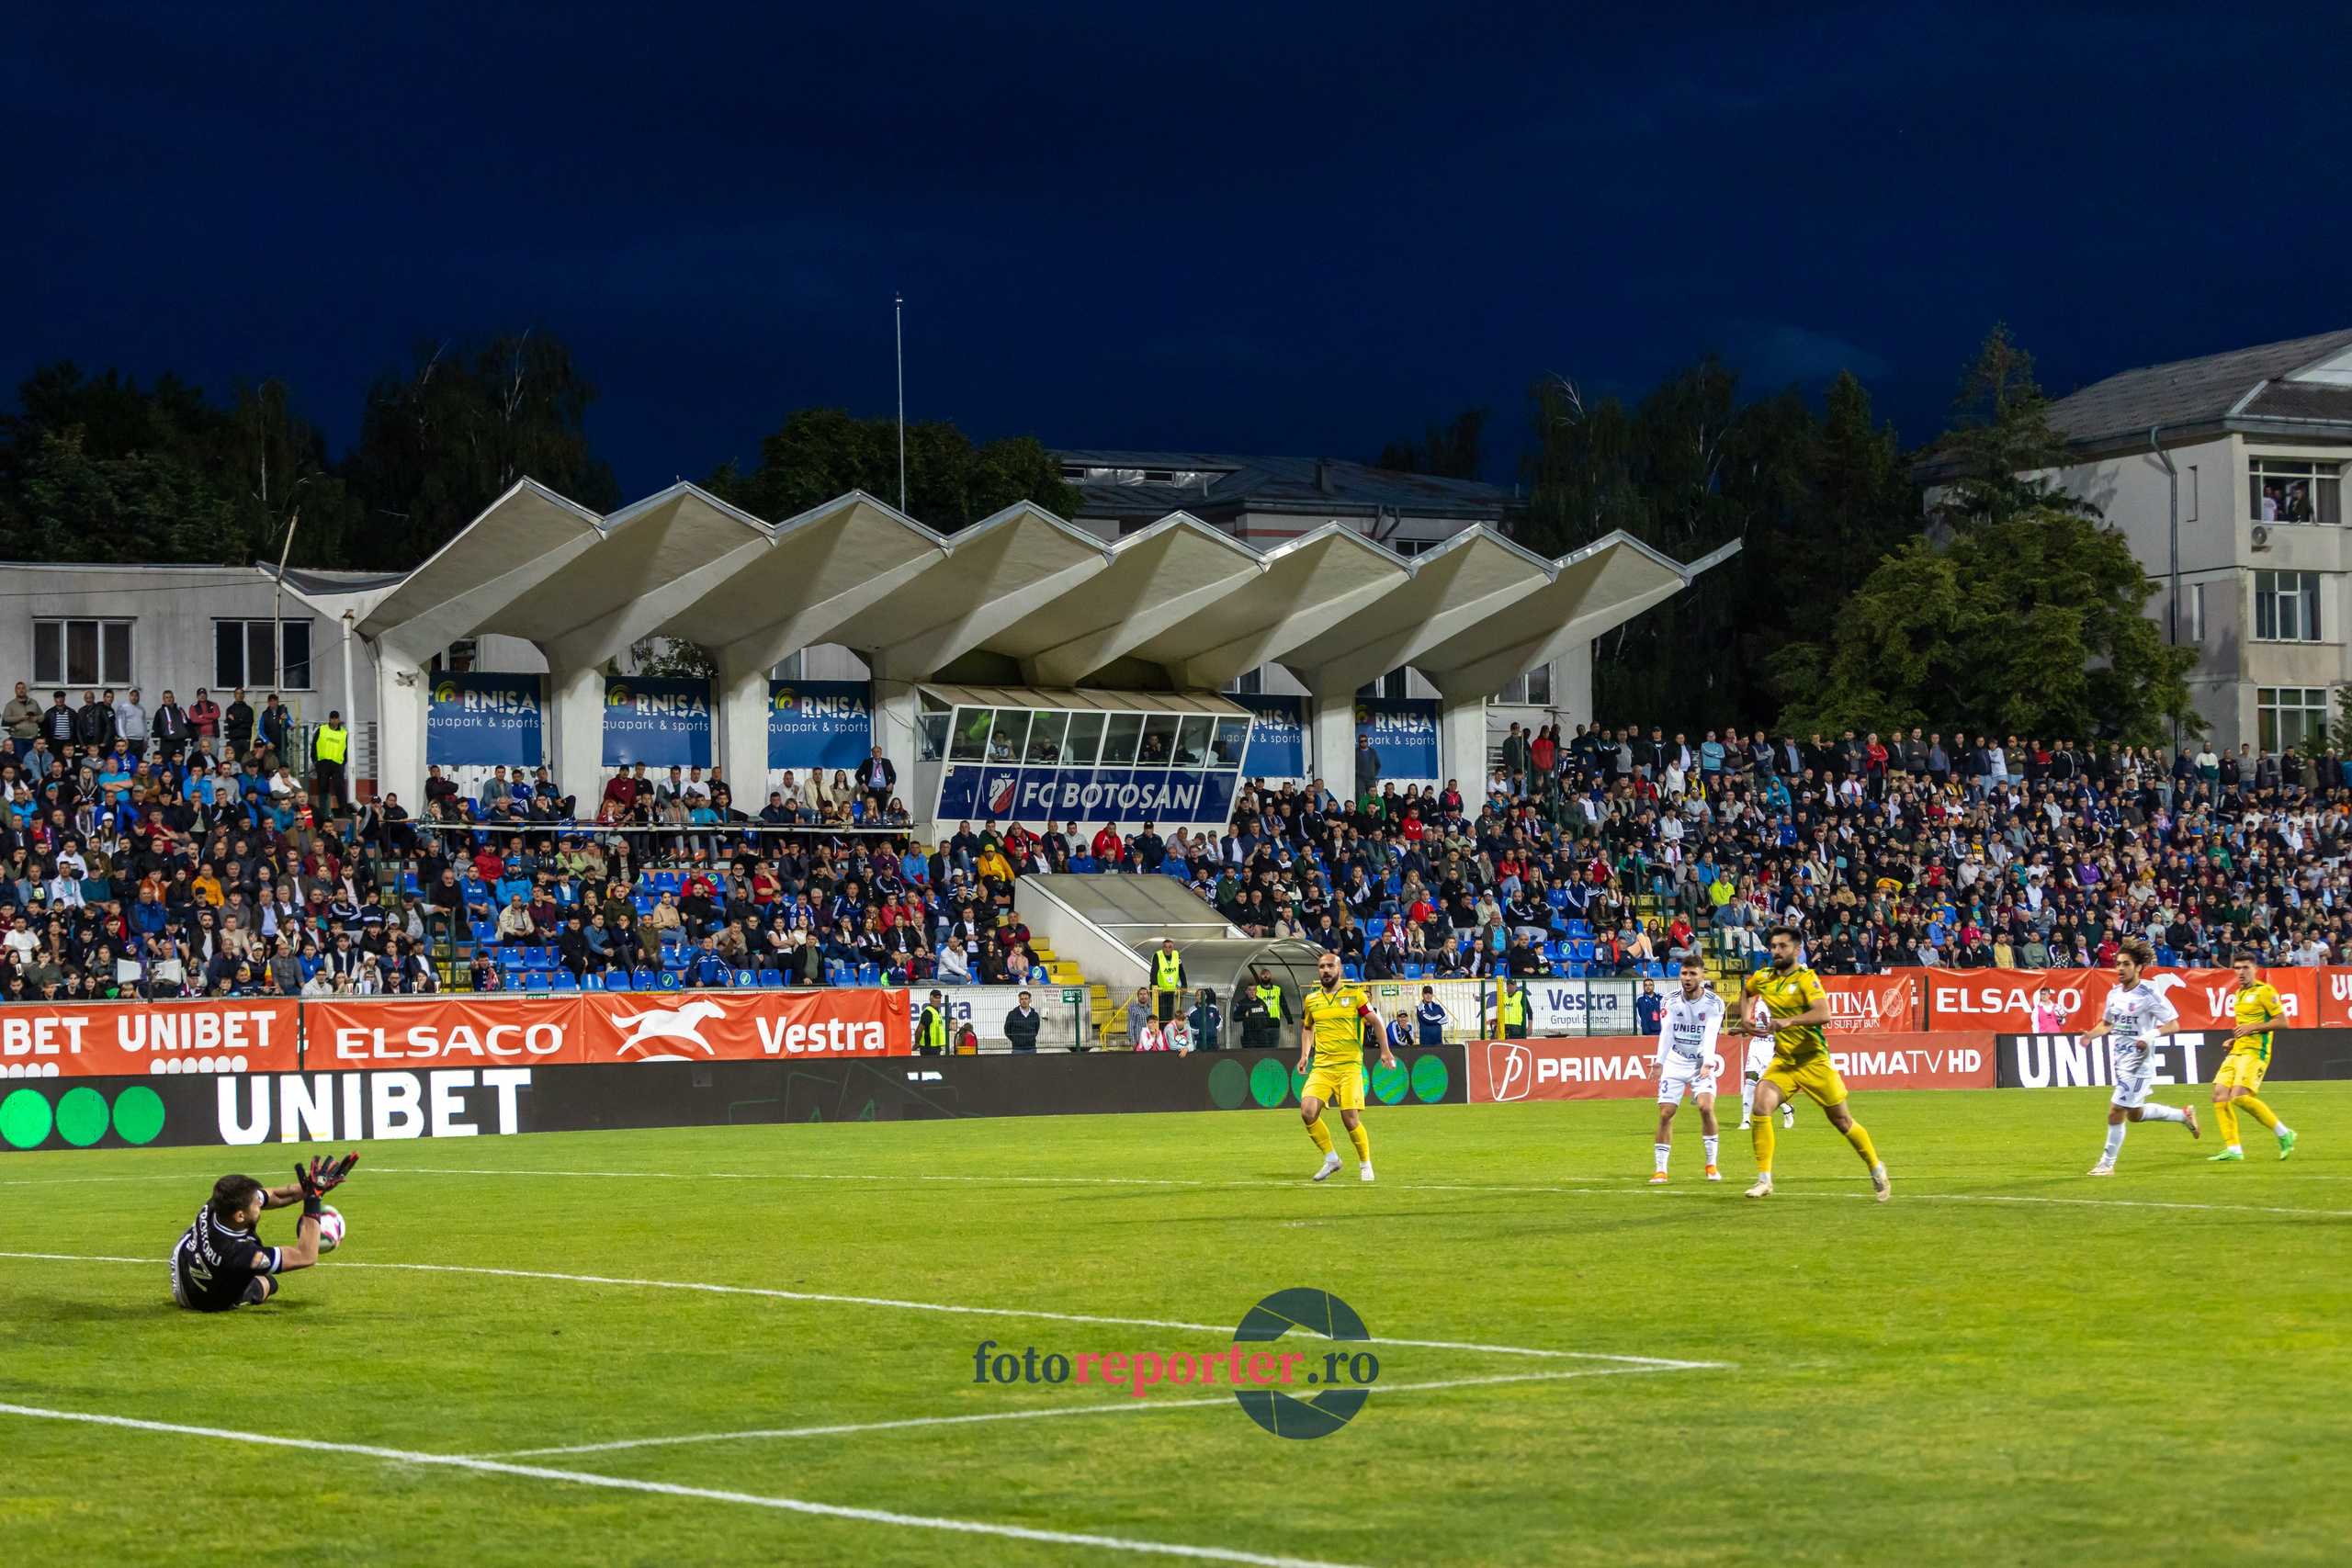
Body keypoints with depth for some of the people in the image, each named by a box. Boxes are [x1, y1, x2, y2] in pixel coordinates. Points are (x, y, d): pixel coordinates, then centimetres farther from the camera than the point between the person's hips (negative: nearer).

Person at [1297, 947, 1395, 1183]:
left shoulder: (1354, 995, 1)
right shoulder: (1311, 1000, 11)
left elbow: (1375, 1022, 9)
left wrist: (1385, 1050, 3)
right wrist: (1304, 1054, 16)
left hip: (1349, 1066, -3)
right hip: (1322, 1067, 3)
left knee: (1350, 1118, -10)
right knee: (1307, 1111, -15)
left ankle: (1365, 1164, 14)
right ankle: (1331, 1158, 5)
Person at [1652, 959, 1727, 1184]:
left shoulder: (1714, 1003, -8)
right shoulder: (1671, 1002, -4)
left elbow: (1710, 1035, -19)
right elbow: (1666, 1032, -15)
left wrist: (1708, 1063, -35)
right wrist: (1659, 1062, -29)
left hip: (1701, 1065, -1)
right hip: (1675, 1063, 1)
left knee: (1706, 1107, -20)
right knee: (1665, 1113, -7)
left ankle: (1712, 1165, -6)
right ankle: (1661, 1170, 2)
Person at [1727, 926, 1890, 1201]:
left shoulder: (1805, 978, -14)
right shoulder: (1763, 978, 4)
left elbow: (1823, 1014, -29)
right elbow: (1745, 992, 29)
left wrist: (1789, 1021, -40)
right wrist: (1744, 1023, 16)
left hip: (1814, 1061, -4)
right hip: (1782, 1060, 4)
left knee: (1842, 1120, 5)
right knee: (1761, 1106, -19)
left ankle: (1876, 1169, 29)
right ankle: (1764, 1180, -13)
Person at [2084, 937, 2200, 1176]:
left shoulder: (2149, 994, -15)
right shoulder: (2114, 994, 7)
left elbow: (2173, 1025, -13)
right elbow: (2107, 1023, 22)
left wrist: (2150, 1035, -29)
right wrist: (2090, 1035, 3)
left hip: (2139, 1064, -8)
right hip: (2121, 1062, 8)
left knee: (2116, 1112, -9)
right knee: (2134, 1114, 18)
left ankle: (2107, 1163, 4)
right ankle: (2184, 1114, 38)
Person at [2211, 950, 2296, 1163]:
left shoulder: (2264, 991, -6)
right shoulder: (2239, 993, 20)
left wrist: (2252, 1028, -17)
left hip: (2255, 1052, -9)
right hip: (2237, 1052, 9)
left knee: (2239, 1096, -22)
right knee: (2219, 1095, -4)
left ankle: (2284, 1134, -8)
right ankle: (2233, 1149, -1)